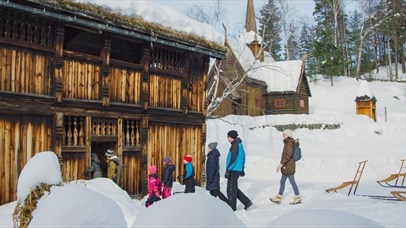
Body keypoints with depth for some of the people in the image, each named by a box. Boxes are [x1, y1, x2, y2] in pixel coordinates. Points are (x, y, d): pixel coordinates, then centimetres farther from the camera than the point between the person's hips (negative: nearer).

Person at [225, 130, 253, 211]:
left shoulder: (235, 145, -15)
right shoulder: (240, 144, 14)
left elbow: (233, 159, -21)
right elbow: (243, 157, 21)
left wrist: (228, 170, -21)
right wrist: (242, 169, 26)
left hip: (233, 170, -10)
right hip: (238, 170, 10)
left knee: (231, 189, -1)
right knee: (233, 189, 16)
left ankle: (232, 208, 7)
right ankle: (247, 202, 15)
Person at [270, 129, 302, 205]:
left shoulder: (289, 144, -17)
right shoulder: (288, 143, 12)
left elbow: (288, 155, -25)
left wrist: (281, 164, -24)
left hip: (288, 166, -10)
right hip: (286, 167, 10)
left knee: (292, 182, -1)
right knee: (282, 182, 11)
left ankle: (298, 198, 8)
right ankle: (278, 198, 16)